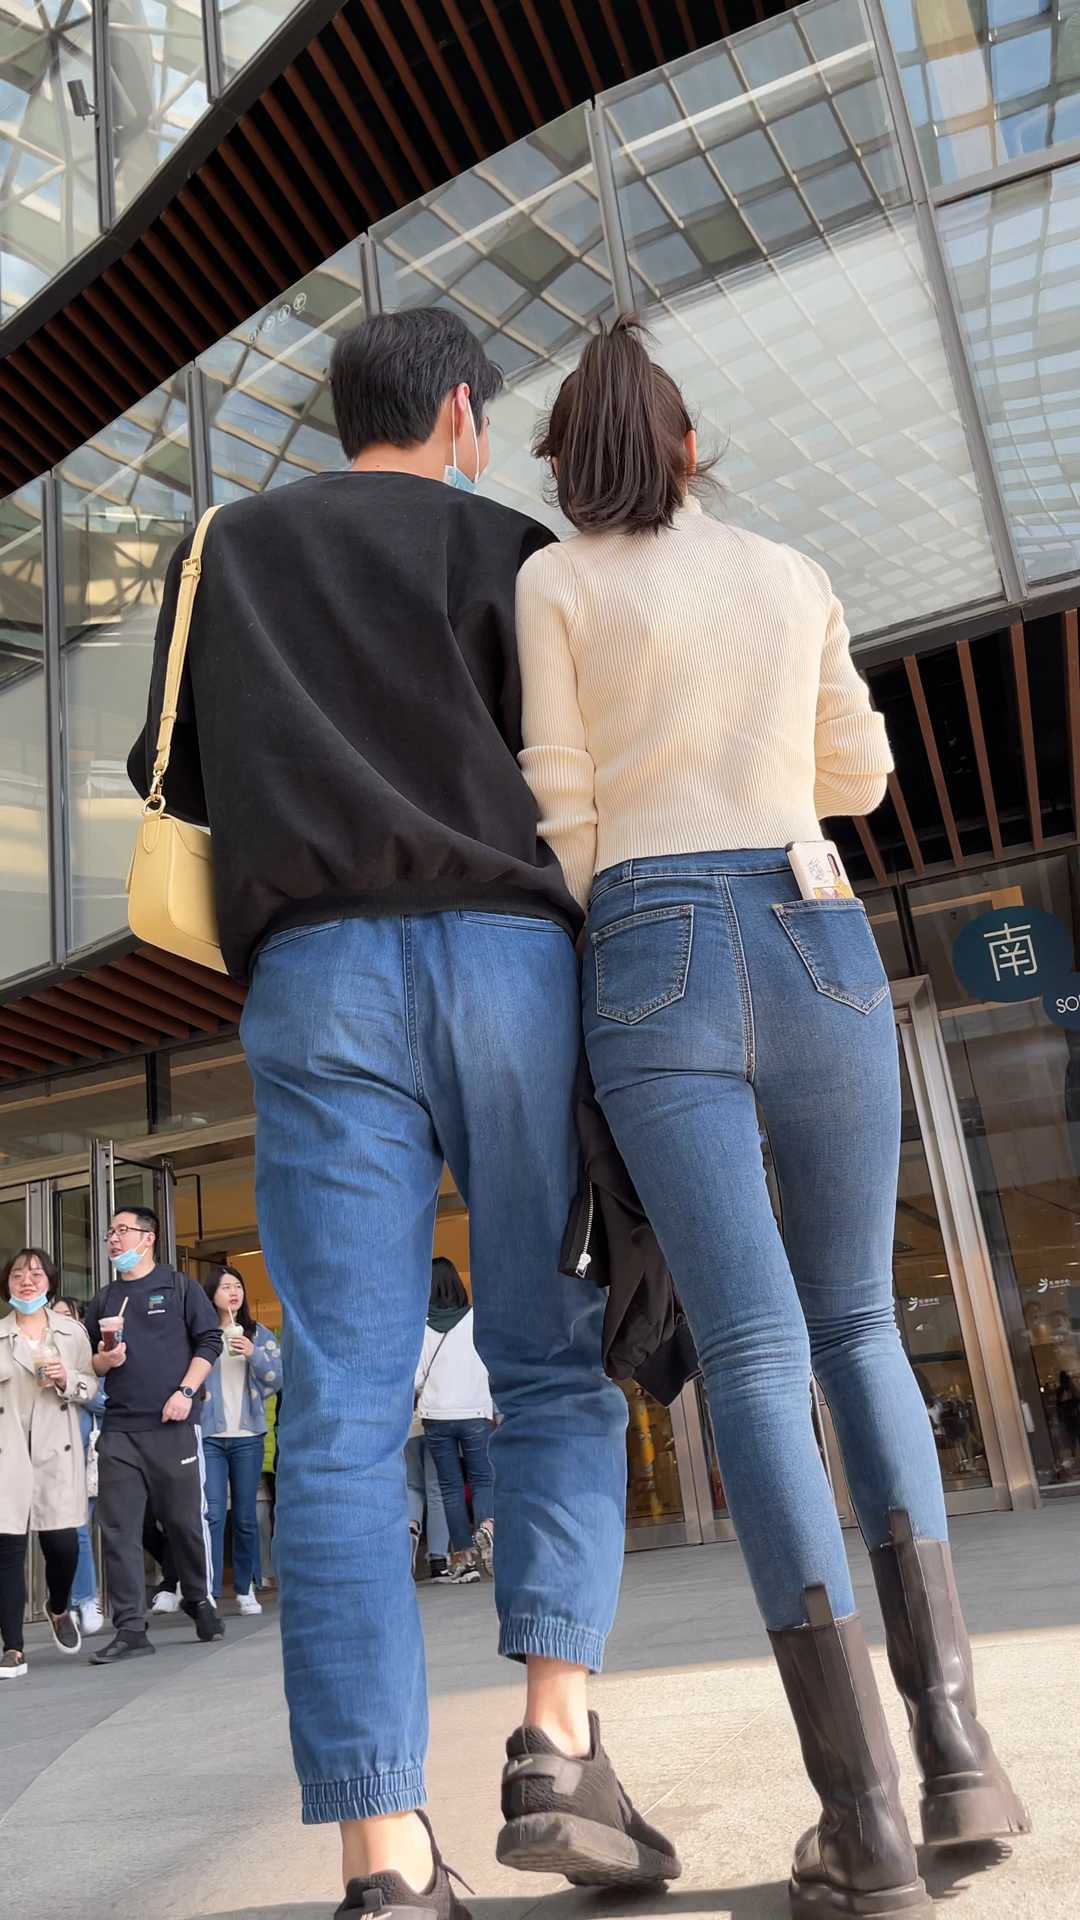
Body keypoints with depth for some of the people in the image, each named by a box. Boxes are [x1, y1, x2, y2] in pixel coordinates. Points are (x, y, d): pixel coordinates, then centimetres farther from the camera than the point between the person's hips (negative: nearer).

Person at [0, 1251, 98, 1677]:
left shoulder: (72, 1332, 9)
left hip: (57, 1450, 1)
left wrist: (66, 1380, -7)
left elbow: (91, 1387, 10)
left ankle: (58, 1608, 29)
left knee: (63, 1543, -3)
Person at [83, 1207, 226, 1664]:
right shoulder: (102, 1301, 17)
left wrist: (186, 1392, -11)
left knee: (186, 1520, 5)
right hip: (118, 1432, 4)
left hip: (173, 1425, -3)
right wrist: (102, 1362, -3)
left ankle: (199, 1600, 26)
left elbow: (209, 1341, 0)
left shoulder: (179, 1287, 4)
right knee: (118, 1530, -1)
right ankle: (130, 1629, 6)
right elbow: (88, 1363, 20)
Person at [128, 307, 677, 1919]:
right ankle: (556, 1740, -1)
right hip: (505, 952, -1)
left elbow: (172, 775, 22)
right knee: (555, 1364, 9)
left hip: (314, 978, 2)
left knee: (342, 1414, -3)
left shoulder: (222, 550, 23)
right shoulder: (502, 545, 14)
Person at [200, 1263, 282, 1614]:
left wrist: (254, 1355, -12)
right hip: (209, 1435, -3)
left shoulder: (259, 1334, 9)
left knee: (246, 1515, 7)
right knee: (212, 1513, -10)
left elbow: (278, 1378, 3)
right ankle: (208, 1592, -6)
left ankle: (246, 1589, 19)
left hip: (248, 1435, 3)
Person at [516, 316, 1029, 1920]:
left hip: (660, 954, -3)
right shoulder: (793, 573, 19)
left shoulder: (554, 583, 9)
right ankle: (954, 1738, 4)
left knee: (754, 1355, -6)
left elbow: (562, 807, 2)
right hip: (820, 942, 3)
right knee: (856, 1324, 13)